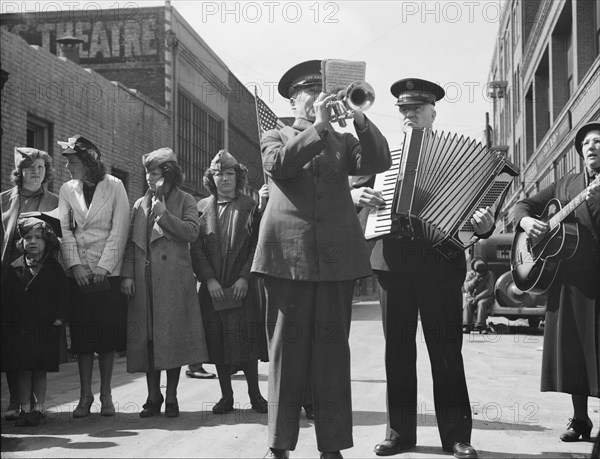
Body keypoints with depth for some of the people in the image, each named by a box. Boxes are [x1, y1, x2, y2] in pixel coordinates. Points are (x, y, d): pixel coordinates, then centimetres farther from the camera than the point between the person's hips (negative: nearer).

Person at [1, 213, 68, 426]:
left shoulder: (54, 269, -1)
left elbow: (63, 295, 0)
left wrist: (58, 319, -7)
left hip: (46, 329, -1)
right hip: (19, 330, 1)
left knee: (40, 370, 5)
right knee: (23, 371, 4)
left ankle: (39, 408, 14)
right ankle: (25, 409, 11)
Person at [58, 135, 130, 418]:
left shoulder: (114, 186, 0)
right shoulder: (67, 190, 9)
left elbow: (119, 229, -5)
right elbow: (64, 229, 3)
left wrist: (104, 267, -12)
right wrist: (75, 264, -10)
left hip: (108, 270, -2)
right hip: (78, 272, 2)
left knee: (108, 333, 1)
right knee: (82, 334, 3)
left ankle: (106, 395, 10)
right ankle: (85, 395, 11)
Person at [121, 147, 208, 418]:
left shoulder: (185, 201, 7)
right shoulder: (140, 205, 17)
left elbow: (191, 232, -8)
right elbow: (131, 242, 12)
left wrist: (163, 213, -11)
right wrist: (127, 274, 1)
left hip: (174, 281, -3)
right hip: (144, 281, 3)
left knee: (173, 337, -3)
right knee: (146, 337, 2)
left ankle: (171, 398, 5)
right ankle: (153, 397, 11)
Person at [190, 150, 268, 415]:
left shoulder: (249, 206, 5)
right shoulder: (202, 208, 9)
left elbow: (258, 245, 0)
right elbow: (196, 247, 3)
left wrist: (245, 277, -11)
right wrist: (209, 279, -9)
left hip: (242, 286, -2)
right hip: (213, 287, 2)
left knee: (246, 339, -3)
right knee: (217, 341, 3)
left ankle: (254, 394, 9)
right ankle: (226, 396, 13)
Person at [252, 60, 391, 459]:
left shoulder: (342, 141, 20)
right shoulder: (275, 138, 15)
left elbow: (379, 161, 2)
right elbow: (279, 164, -8)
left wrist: (358, 116, -8)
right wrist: (318, 126, -10)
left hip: (337, 256, 2)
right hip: (288, 255, -1)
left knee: (333, 351, 1)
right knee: (287, 349, -1)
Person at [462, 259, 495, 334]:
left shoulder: (489, 274, -5)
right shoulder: (470, 274, 2)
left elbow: (489, 290, -12)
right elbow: (467, 288, -8)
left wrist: (477, 298, -20)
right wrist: (476, 278, -19)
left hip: (486, 297, -2)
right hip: (471, 297, 2)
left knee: (481, 303, -35)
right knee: (467, 304, -29)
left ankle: (480, 326, -43)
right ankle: (466, 326, -38)